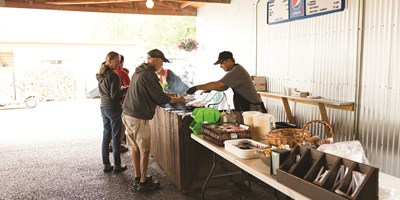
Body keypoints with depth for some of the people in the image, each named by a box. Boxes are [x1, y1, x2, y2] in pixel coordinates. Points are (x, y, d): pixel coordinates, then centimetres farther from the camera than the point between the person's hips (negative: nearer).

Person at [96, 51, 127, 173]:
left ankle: (106, 165, 18)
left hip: (103, 107, 8)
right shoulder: (113, 75, -17)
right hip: (113, 107, -8)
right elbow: (115, 95, -18)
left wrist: (121, 90, 15)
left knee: (106, 136, 12)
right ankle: (117, 166, 9)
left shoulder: (100, 75, 10)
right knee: (116, 137, 0)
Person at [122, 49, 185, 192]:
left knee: (135, 147, 16)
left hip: (127, 115, 10)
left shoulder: (138, 72, 16)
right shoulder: (149, 74, -15)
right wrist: (177, 100, 2)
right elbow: (160, 98, -13)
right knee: (144, 150, 2)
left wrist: (170, 96, 24)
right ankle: (143, 182, 12)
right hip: (138, 118, -10)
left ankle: (137, 178, 26)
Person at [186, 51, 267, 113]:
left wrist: (197, 87, -22)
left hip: (253, 109, -10)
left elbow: (217, 84, -26)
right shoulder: (236, 70, 12)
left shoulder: (237, 71, -21)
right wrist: (209, 88, -1)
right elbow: (224, 87, 15)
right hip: (245, 109, 10)